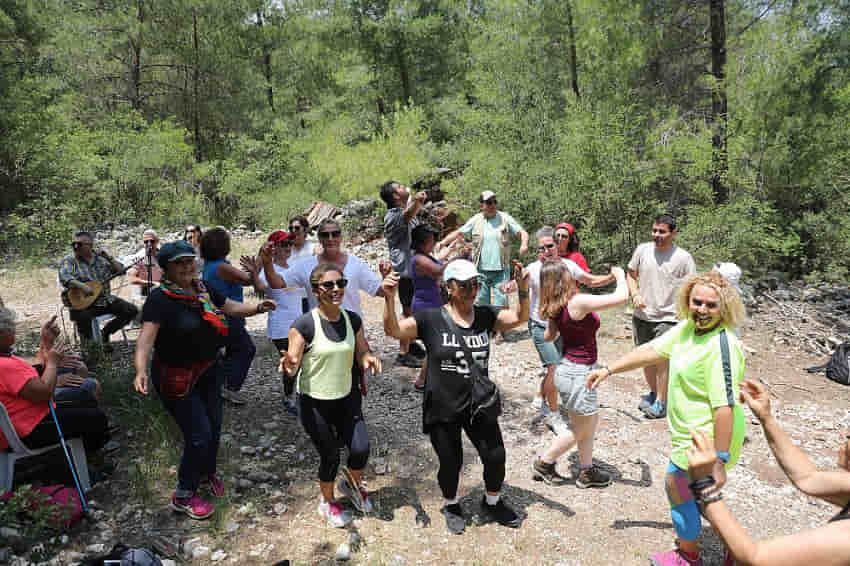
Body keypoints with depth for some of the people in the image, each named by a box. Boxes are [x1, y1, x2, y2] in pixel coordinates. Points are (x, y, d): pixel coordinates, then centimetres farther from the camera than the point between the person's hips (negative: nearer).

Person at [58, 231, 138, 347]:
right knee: (82, 317, -36)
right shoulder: (69, 260, 0)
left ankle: (105, 333, 10)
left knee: (132, 310, -9)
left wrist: (109, 258, -5)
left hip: (105, 299, 4)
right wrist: (82, 286, -34)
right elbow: (64, 278, -17)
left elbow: (121, 271, 10)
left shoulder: (101, 258, 11)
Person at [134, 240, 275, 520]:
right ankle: (183, 497, 18)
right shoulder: (160, 298, -20)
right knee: (200, 435, -6)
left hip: (209, 370, 7)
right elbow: (146, 336, -30)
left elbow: (232, 307, 9)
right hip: (177, 378, -6)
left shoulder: (204, 290, 0)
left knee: (214, 427, 16)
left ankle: (207, 473, 45)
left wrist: (257, 307, -10)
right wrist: (141, 370, -45)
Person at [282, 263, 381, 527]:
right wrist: (289, 366, -40)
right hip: (315, 403, -3)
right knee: (330, 456, 8)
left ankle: (352, 484, 33)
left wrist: (369, 360, -17)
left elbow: (363, 353, 6)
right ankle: (327, 502, 40)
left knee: (361, 449, -4)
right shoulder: (305, 325, -19)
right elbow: (292, 364, -17)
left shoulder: (353, 320, -4)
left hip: (347, 398, 4)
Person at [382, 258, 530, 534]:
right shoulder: (431, 320, -13)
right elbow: (393, 329, -18)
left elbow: (519, 317, -3)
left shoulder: (486, 316, -2)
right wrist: (389, 298, -35)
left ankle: (492, 502, 43)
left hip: (479, 406, 3)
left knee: (496, 457, 12)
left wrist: (523, 290, -21)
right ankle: (451, 506, 45)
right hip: (443, 410, -3)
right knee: (451, 463, 13)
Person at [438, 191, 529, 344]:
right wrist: (442, 242, -6)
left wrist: (524, 244, -19)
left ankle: (499, 331, 10)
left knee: (500, 301, -2)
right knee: (480, 301, 8)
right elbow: (458, 233, 7)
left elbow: (522, 232, 1)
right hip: (481, 269, 1)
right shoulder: (476, 220, 6)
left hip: (500, 269, -1)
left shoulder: (505, 218, 3)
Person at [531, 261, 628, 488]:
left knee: (591, 421, 21)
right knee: (581, 429, 12)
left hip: (569, 368, 8)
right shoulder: (578, 302, -26)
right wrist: (620, 275, -6)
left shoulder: (556, 308, -1)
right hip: (578, 373, -8)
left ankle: (586, 470, 33)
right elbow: (622, 296, -24)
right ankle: (544, 462, 25)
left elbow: (548, 336, 15)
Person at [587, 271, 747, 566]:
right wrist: (608, 370, 4)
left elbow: (725, 408, -31)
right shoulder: (688, 327, -2)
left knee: (678, 491, 9)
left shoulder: (721, 347, -29)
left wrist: (720, 462, -29)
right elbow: (652, 351, 6)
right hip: (693, 435, 9)